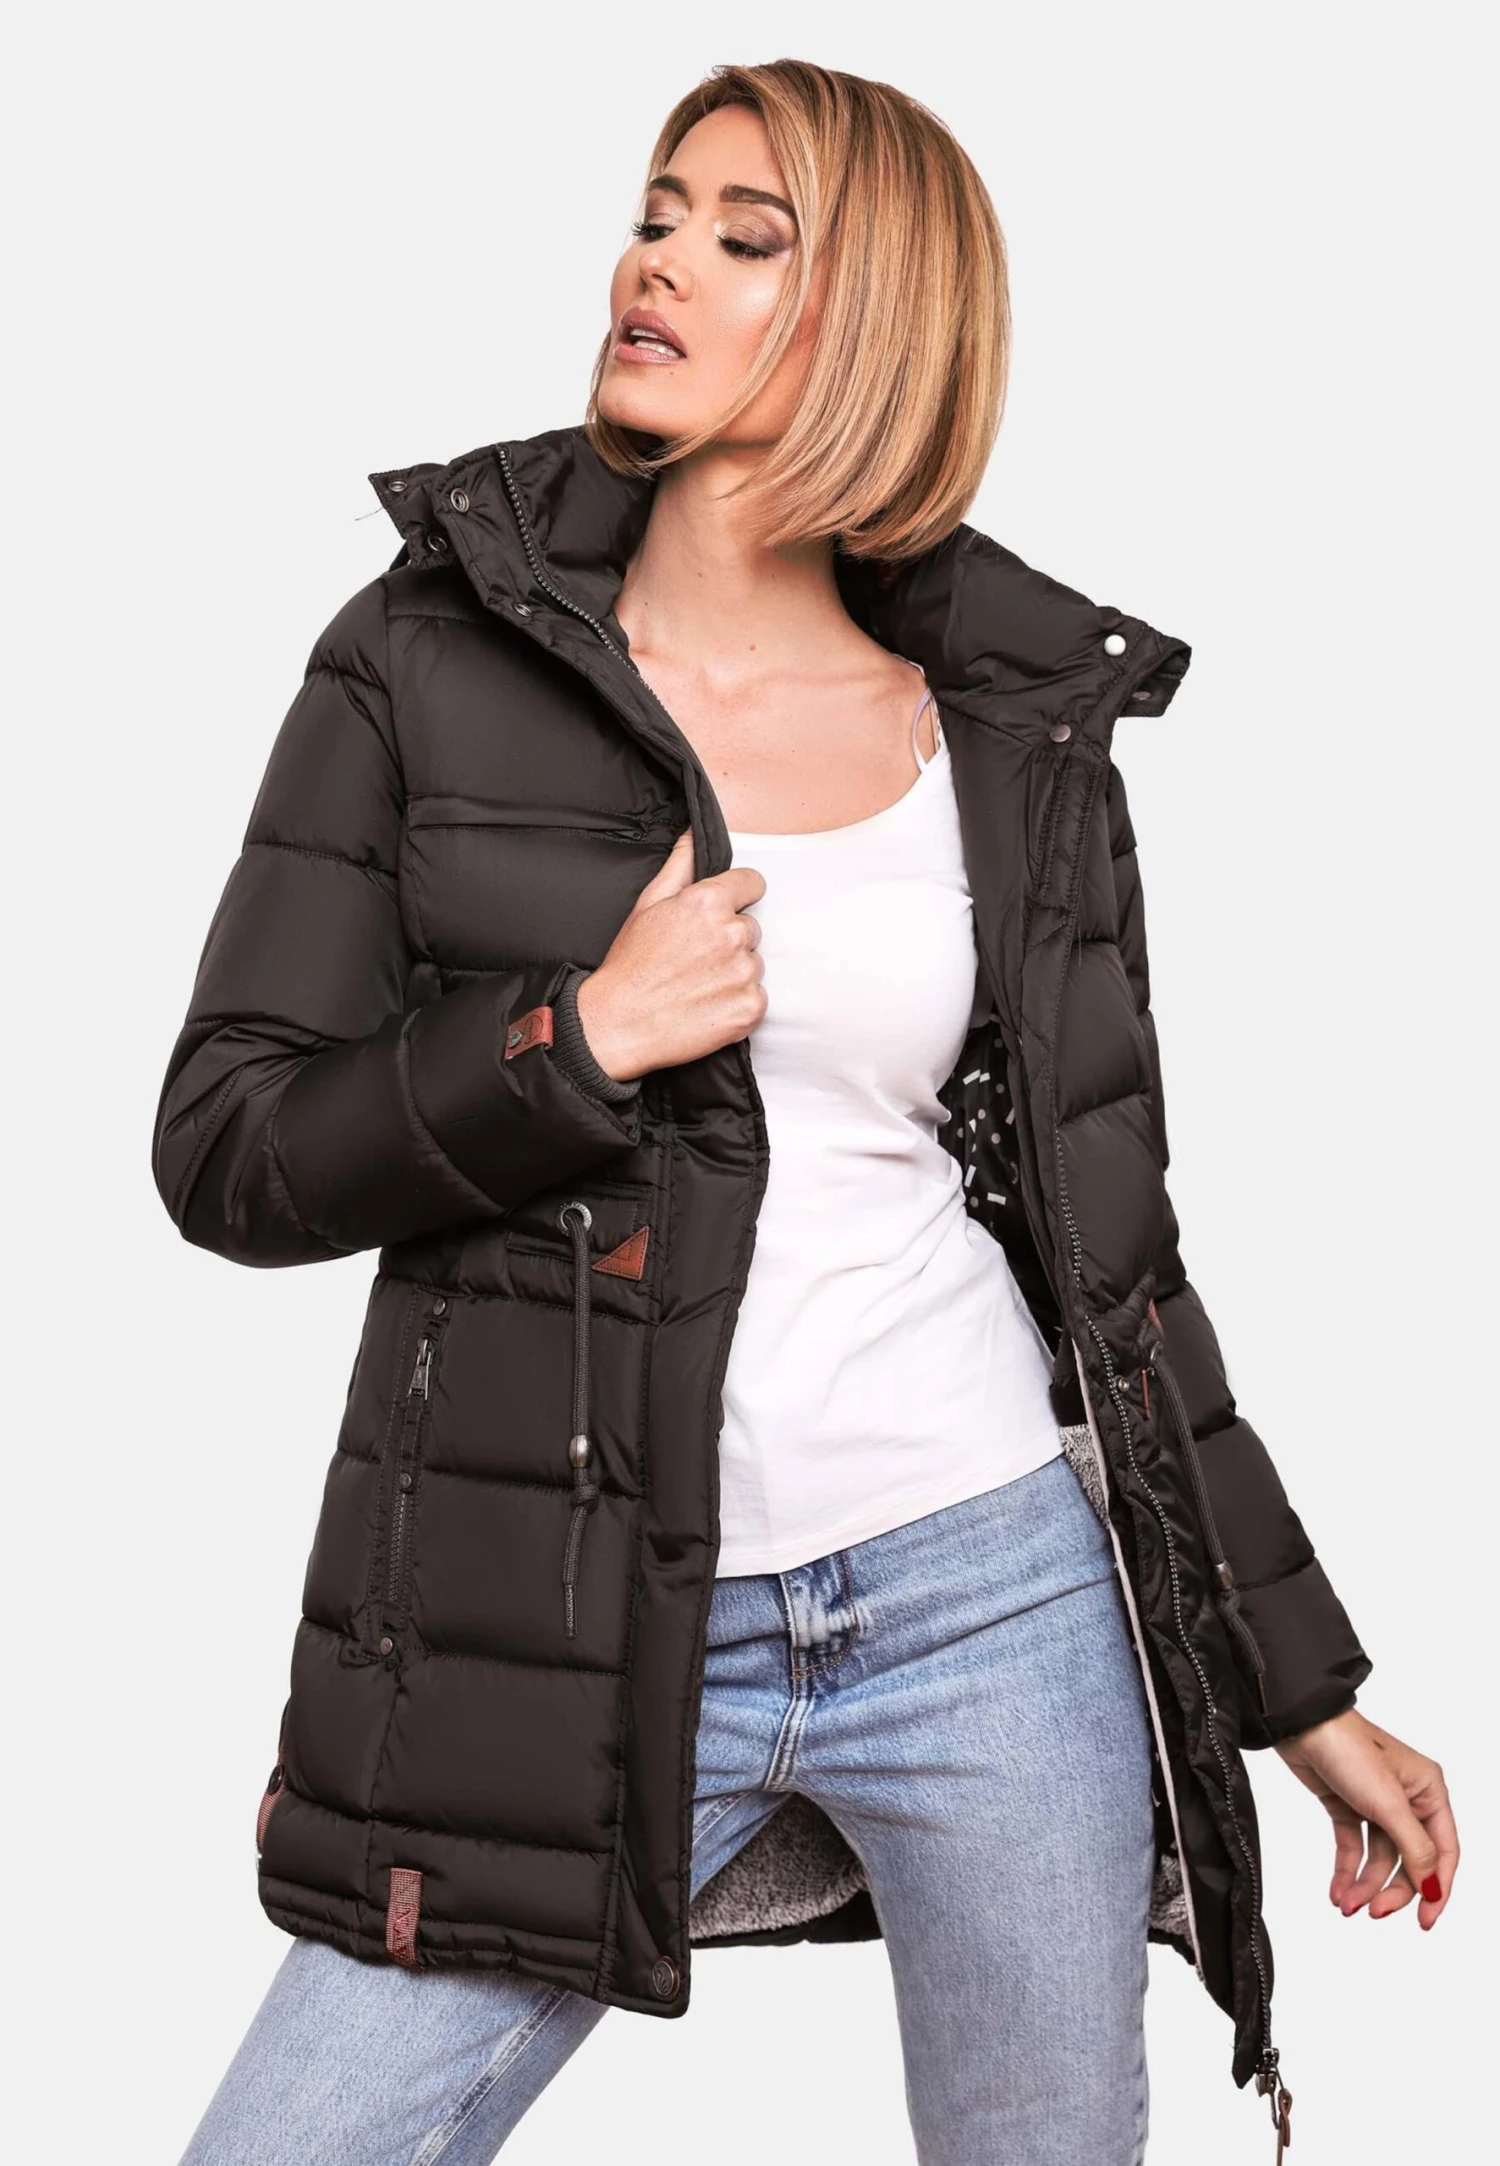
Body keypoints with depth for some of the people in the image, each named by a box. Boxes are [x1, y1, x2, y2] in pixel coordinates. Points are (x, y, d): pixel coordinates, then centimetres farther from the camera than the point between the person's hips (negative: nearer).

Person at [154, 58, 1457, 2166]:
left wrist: (1309, 1692, 11)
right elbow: (226, 1150, -1)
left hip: (997, 1602, 1)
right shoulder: (432, 652, 0)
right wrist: (579, 1041, -17)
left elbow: (1108, 1250, 9)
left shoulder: (1023, 730, 4)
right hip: (559, 1646, -1)